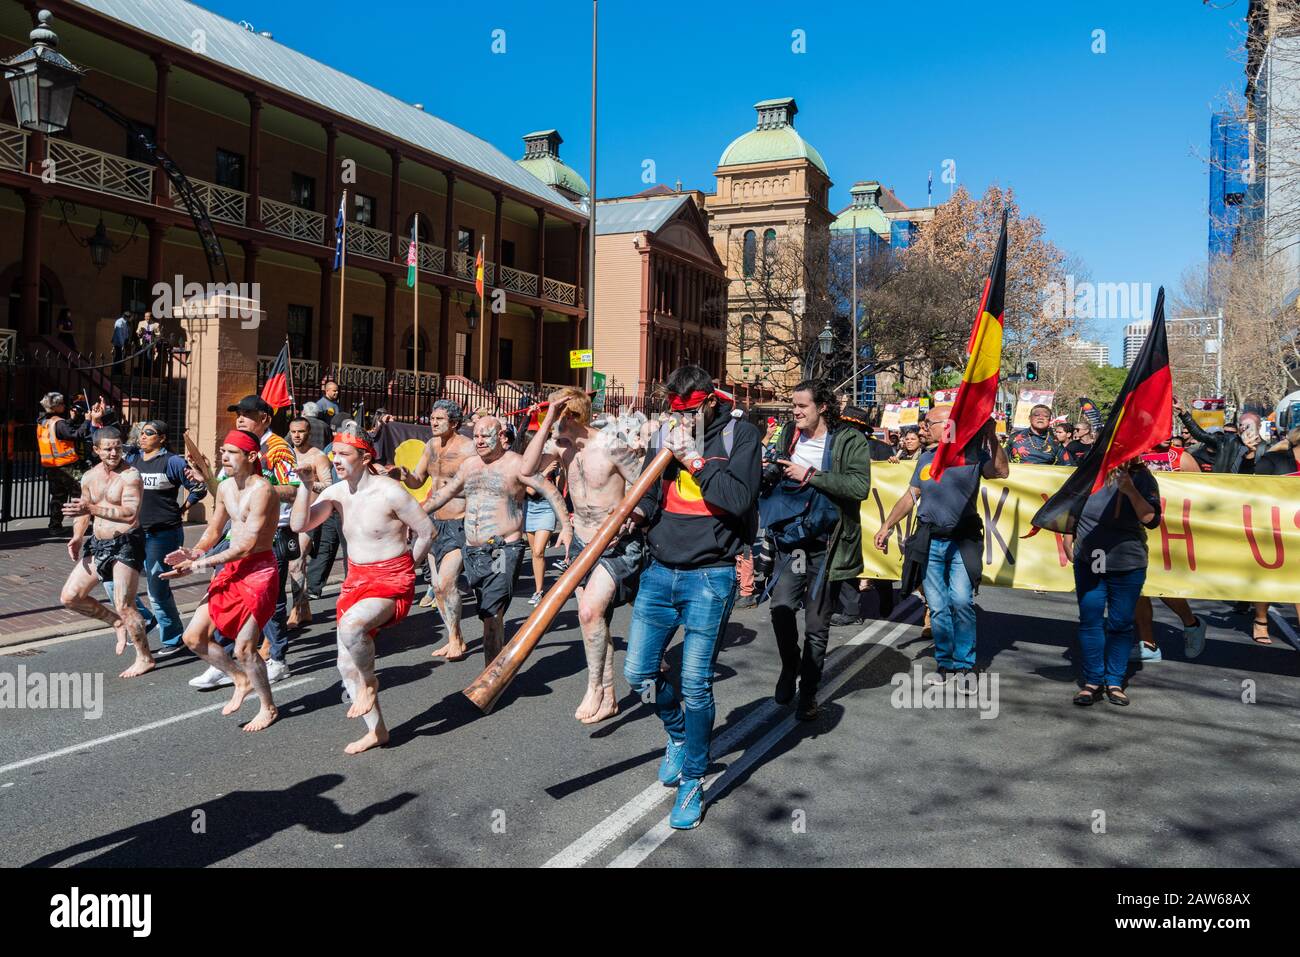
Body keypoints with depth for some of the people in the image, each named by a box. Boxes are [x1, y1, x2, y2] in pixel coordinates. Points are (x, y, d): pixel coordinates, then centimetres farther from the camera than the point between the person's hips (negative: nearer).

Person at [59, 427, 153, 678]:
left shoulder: (130, 475, -13)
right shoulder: (89, 477, 9)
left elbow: (130, 514, -26)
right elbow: (83, 511, 20)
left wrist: (93, 509, -35)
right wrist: (77, 536, 2)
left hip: (126, 543, -8)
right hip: (98, 544, 8)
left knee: (124, 606, -7)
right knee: (70, 597, 6)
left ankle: (145, 658, 8)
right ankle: (117, 622, 26)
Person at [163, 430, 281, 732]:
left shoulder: (261, 490, -19)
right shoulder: (226, 487, 9)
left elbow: (246, 546, -22)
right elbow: (214, 531, 19)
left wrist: (200, 564, -22)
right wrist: (193, 552, -2)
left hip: (259, 570, -9)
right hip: (231, 569, 9)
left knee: (243, 648, -10)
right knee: (193, 637, 8)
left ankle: (268, 707, 12)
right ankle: (241, 680, 29)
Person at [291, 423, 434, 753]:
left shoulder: (390, 492, -16)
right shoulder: (335, 492, 1)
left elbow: (427, 531, -9)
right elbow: (299, 525, -6)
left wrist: (404, 569, 0)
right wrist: (306, 485, -15)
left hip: (392, 581, -7)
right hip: (356, 578, 7)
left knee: (351, 625, -36)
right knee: (347, 664, 7)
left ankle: (369, 681, -5)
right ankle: (376, 731, 23)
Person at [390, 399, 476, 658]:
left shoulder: (468, 448, -12)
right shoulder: (431, 445, 10)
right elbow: (417, 481, 15)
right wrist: (403, 475, -6)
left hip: (459, 525, -7)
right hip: (434, 523, 8)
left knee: (446, 581, -17)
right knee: (438, 586, 10)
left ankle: (455, 641, 1)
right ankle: (455, 640, 24)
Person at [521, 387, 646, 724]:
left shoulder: (611, 445, -17)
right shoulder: (560, 444, -1)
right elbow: (528, 468, -16)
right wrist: (546, 424, -21)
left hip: (618, 547, -7)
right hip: (582, 544, 7)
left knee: (590, 611, -23)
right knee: (595, 622, 12)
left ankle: (594, 686, -3)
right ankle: (608, 697, 25)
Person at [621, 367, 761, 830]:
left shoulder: (740, 434, -4)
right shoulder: (666, 434, 9)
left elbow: (739, 500, -16)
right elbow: (649, 496, 11)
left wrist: (695, 458, -16)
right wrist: (637, 512, -11)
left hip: (710, 577, -5)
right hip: (660, 571, 5)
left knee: (696, 685, -1)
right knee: (638, 672, 6)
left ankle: (692, 782, 19)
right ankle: (679, 733, 36)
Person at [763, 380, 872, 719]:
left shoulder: (850, 440, -6)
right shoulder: (789, 434, 9)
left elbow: (859, 487, -20)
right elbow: (775, 480, 22)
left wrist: (809, 475, -19)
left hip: (826, 543, -3)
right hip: (791, 539, 3)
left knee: (816, 624, 5)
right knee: (782, 607, -14)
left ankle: (808, 693, 23)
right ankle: (789, 667, 15)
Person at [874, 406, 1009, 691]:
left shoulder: (973, 454, 1)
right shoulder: (926, 458, 14)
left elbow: (1001, 471, -17)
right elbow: (910, 497, 17)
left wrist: (991, 436, -21)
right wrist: (887, 526, 12)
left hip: (962, 542, -4)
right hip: (930, 542, 4)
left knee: (961, 601, -14)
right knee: (937, 608, 6)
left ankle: (964, 667, -2)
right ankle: (946, 664, 17)